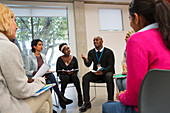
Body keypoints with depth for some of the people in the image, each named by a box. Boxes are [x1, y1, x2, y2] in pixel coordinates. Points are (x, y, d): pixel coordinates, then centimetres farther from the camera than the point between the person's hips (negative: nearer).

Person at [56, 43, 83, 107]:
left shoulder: (73, 58, 5)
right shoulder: (60, 59, 1)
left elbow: (76, 69, 8)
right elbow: (58, 70, 2)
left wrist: (72, 71, -12)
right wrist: (64, 72, -15)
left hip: (72, 74, 1)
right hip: (63, 75, -1)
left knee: (74, 76, -35)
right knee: (65, 77, -37)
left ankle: (80, 97, -31)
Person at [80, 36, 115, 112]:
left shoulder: (108, 52, -3)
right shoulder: (91, 52, 8)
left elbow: (111, 65, -8)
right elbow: (88, 65, -1)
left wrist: (103, 72, -26)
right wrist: (85, 60, -26)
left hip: (106, 71, -3)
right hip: (95, 72, 3)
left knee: (109, 77, -37)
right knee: (85, 77, -24)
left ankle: (110, 100, -24)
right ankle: (87, 102, -21)